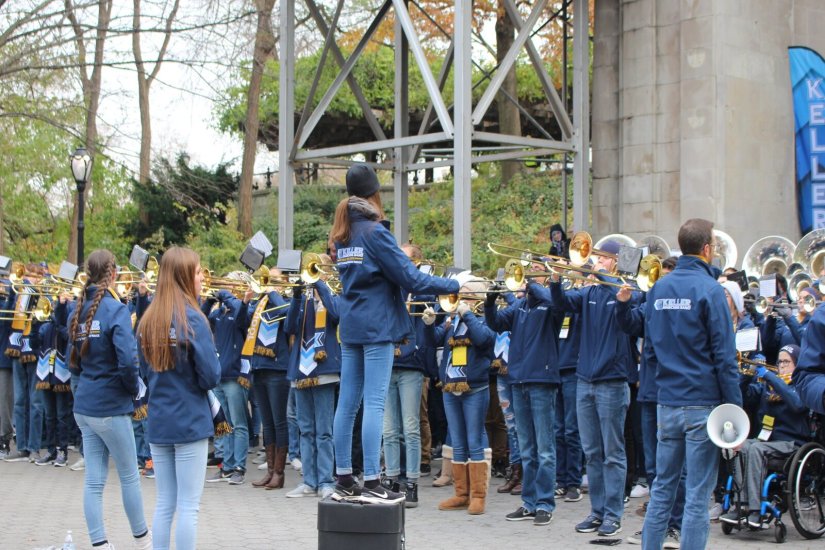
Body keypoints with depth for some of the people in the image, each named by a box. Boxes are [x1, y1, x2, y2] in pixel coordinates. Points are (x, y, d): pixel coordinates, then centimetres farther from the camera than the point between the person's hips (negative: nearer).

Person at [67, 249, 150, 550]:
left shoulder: (78, 311, 6)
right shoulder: (115, 310, -15)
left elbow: (73, 359, 14)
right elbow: (127, 359, -23)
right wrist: (133, 389, -7)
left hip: (83, 404, 6)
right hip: (110, 405, -6)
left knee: (94, 480, 7)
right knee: (129, 475, 10)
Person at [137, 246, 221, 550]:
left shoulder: (148, 319, 4)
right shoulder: (192, 319, -15)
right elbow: (211, 376, -14)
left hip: (157, 422, 6)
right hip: (190, 422, -6)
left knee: (164, 504, 13)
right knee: (188, 506, 1)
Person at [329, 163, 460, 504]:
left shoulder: (341, 236, 12)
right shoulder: (375, 232, -11)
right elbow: (410, 278, -14)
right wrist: (456, 286, -8)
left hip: (350, 324, 8)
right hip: (377, 325, -7)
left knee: (348, 402, 8)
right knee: (374, 403, -7)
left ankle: (344, 481, 12)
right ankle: (371, 484, -7)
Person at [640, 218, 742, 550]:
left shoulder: (658, 289, 8)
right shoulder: (709, 289, -11)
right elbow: (724, 354, -13)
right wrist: (735, 406, -10)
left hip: (667, 402, 6)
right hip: (703, 402, -6)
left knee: (663, 487, 14)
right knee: (697, 494, -1)